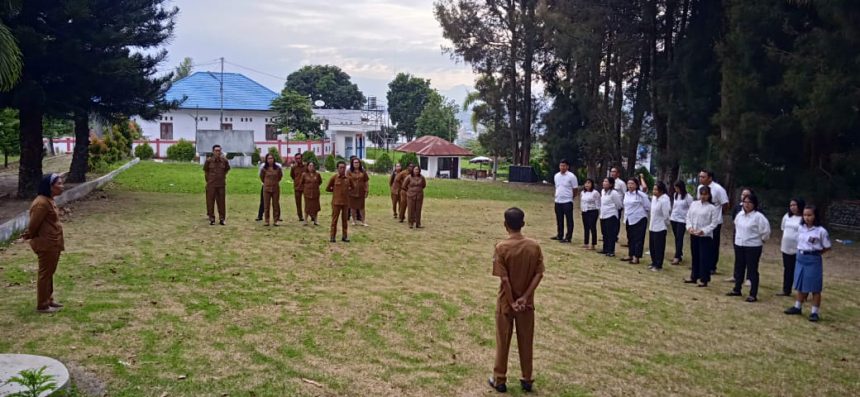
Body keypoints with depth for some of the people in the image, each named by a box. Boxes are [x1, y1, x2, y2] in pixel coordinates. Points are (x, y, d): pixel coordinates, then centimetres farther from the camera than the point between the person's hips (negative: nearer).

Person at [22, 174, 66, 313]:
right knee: (45, 273, 0)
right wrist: (28, 236, -3)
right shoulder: (42, 203, -23)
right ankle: (42, 305, 10)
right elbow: (33, 224, -20)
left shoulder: (49, 200, 9)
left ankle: (48, 299, 30)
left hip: (53, 243, 10)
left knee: (49, 272, 18)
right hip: (46, 244, -10)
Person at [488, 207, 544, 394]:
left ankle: (499, 380, 20)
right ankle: (527, 380, 24)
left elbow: (504, 278, -17)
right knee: (526, 341, 14)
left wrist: (512, 302, -9)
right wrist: (525, 297, -9)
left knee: (503, 341, 10)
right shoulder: (534, 246, -7)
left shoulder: (501, 247, -16)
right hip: (527, 302, 3)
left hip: (506, 302, -2)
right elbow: (539, 274, -9)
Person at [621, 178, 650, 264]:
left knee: (638, 239, -2)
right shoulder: (626, 194, 9)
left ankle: (636, 258, 0)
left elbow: (648, 207, -10)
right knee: (630, 238, 14)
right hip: (629, 220, 7)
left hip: (639, 219, -7)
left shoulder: (641, 195, -13)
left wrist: (640, 211, 1)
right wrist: (625, 219, 15)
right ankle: (630, 255, 23)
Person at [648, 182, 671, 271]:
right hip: (652, 227, 8)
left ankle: (658, 265, 12)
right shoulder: (654, 198, 5)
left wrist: (666, 226, -6)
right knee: (652, 246, 15)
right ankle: (654, 263, 29)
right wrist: (651, 224, 13)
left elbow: (666, 216, -17)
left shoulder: (664, 200, -20)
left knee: (659, 247, 2)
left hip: (660, 228, -8)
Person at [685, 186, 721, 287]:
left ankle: (704, 280, 8)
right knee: (695, 257, 14)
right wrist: (689, 227, -7)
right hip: (693, 235, 5)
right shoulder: (694, 204, 6)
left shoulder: (712, 207, -8)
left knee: (704, 258, -1)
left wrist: (703, 231, -19)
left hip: (706, 236, -5)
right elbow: (688, 216, 10)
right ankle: (694, 277, 25)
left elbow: (714, 223, -9)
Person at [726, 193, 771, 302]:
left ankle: (753, 294, 5)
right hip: (739, 245, 7)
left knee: (752, 270, -1)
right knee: (739, 268, 16)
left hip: (753, 247, -7)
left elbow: (766, 230, -15)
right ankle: (737, 289, 30)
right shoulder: (740, 214, 4)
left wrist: (761, 239, -4)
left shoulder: (758, 216, -16)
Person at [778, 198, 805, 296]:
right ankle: (786, 290, 26)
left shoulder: (804, 219, -13)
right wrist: (781, 243, 16)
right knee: (787, 270, 16)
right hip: (786, 248, 7)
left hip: (798, 249, -7)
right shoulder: (787, 216, 9)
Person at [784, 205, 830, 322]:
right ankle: (798, 307, 28)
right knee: (801, 285, 16)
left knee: (815, 287, 2)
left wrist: (815, 253, -7)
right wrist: (801, 253, 6)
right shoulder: (801, 228, 4)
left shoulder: (821, 231, -13)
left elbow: (827, 247, -5)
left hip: (813, 260, -5)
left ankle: (815, 312, 10)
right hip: (801, 258, 6)